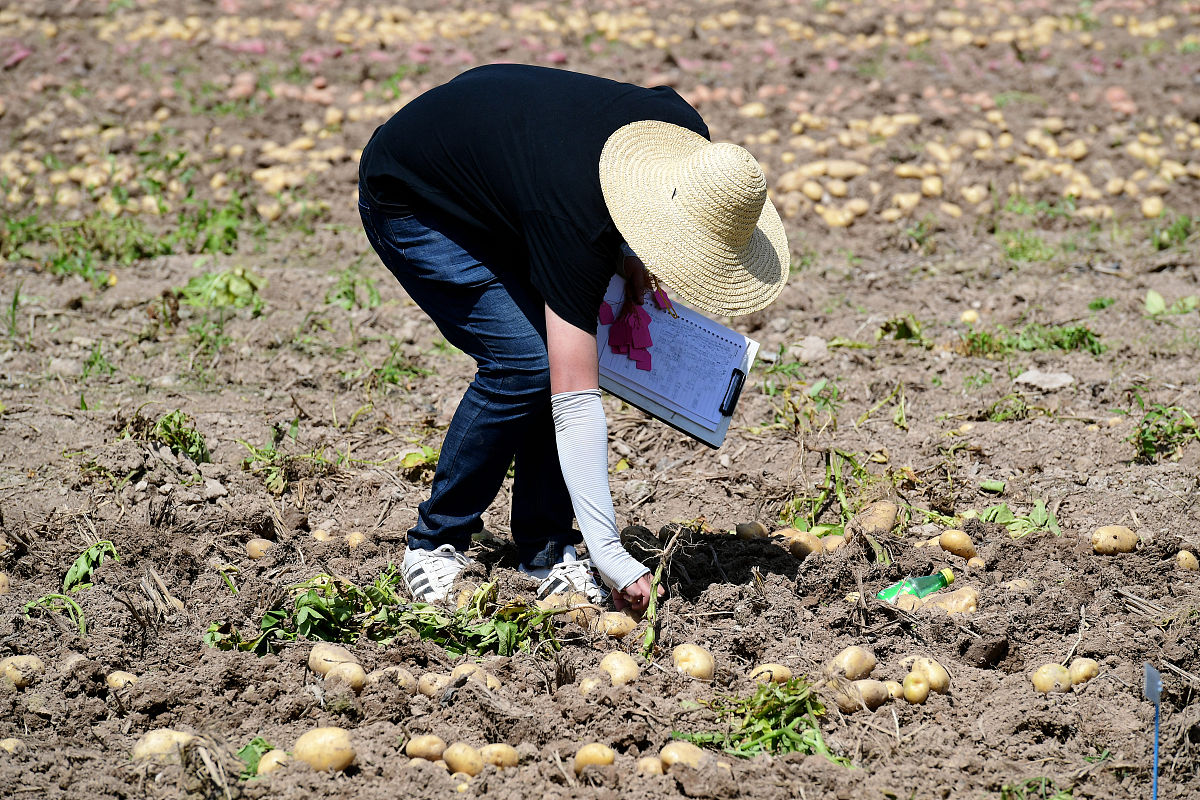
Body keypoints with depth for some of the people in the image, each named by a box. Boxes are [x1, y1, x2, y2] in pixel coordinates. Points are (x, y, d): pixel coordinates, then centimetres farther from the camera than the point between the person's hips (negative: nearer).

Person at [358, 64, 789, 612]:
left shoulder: (687, 135, -21)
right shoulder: (574, 224, -40)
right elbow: (574, 401, -41)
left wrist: (623, 253, -9)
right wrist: (608, 554, -43)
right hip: (409, 203, -8)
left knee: (565, 354, -6)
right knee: (524, 363, -20)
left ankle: (545, 548, 3)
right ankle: (435, 543, -4)